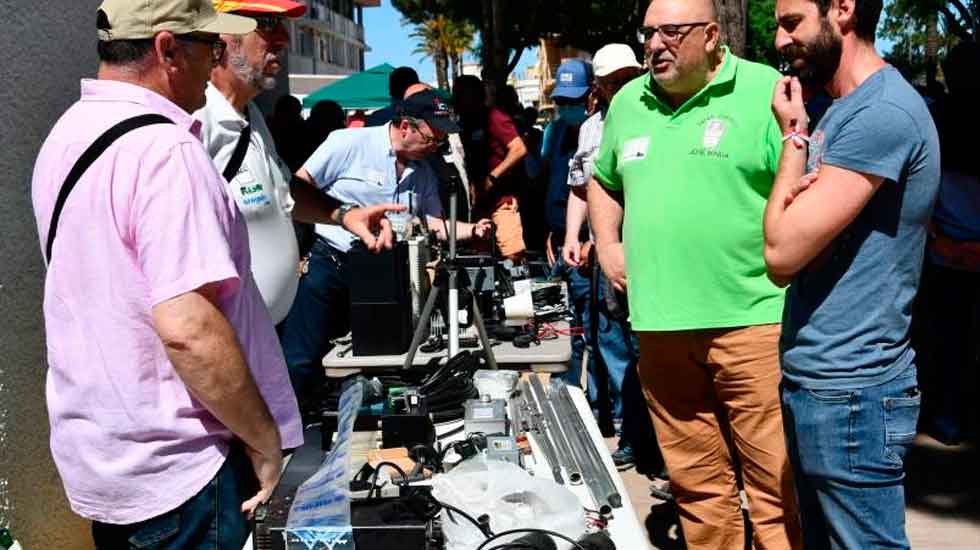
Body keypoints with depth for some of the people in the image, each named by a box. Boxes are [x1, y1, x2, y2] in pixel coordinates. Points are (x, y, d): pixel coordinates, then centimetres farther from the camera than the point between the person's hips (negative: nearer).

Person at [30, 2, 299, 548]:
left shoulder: (67, 133, 6)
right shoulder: (164, 149, -23)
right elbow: (189, 328, -30)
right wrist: (265, 439, -19)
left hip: (93, 453, 9)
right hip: (175, 471, -9)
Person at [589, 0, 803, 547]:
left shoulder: (766, 92, -4)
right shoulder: (627, 103, 14)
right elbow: (604, 181, 28)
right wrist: (608, 246, 14)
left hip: (752, 320, -5)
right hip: (659, 324, 5)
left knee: (776, 478, 0)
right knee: (695, 481, 15)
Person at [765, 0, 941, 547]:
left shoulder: (882, 112, -18)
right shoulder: (844, 111, 13)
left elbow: (782, 253, -21)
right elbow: (787, 263, 9)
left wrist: (793, 136, -9)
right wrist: (797, 198, -13)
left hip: (850, 395, -9)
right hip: (816, 381, 9)